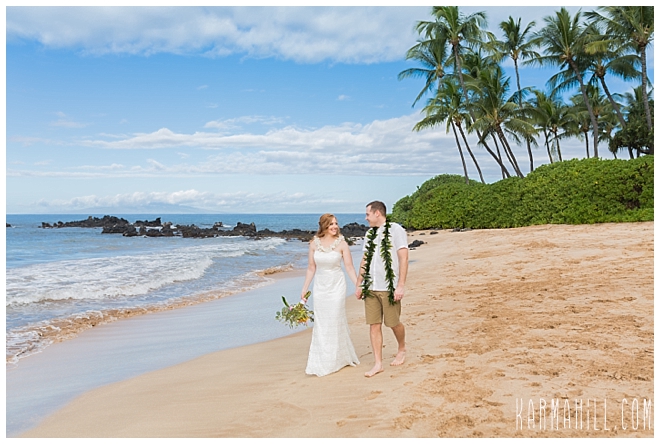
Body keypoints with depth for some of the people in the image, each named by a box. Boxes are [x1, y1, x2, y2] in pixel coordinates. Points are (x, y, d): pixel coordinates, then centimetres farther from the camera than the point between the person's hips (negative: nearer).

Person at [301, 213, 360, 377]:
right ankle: (320, 363, 18)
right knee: (320, 324, 7)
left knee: (336, 322, 3)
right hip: (320, 287, 3)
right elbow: (311, 268, 6)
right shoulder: (314, 243, 0)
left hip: (336, 285, -2)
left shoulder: (342, 244, -6)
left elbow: (350, 268, -4)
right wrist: (304, 289, 6)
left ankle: (337, 359, 20)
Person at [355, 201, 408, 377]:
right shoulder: (369, 233, 13)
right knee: (374, 324, 3)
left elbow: (403, 258, -11)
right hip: (370, 287, 5)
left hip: (389, 287, -5)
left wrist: (400, 285, -16)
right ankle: (378, 363, 11)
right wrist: (359, 284, 14)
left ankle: (402, 350, 33)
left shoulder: (395, 229, -6)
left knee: (393, 323, 5)